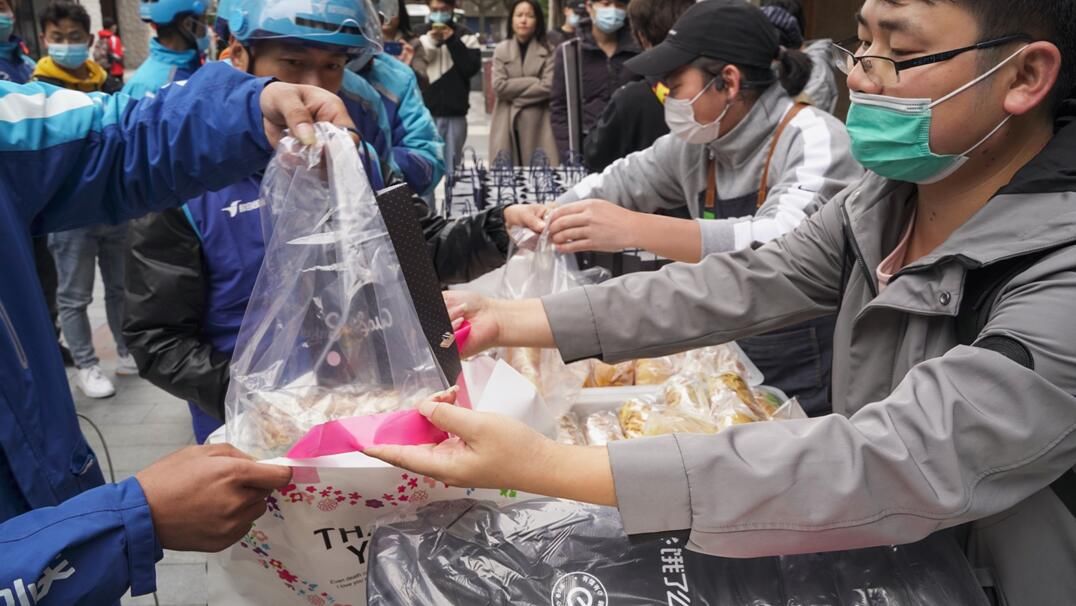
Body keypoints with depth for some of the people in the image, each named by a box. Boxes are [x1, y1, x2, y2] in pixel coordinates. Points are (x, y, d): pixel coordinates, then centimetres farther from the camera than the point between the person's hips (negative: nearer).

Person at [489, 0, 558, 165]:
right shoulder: (501, 50, 8)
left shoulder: (548, 51, 3)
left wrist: (514, 93, -7)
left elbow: (548, 87, -10)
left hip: (538, 125, -1)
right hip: (507, 124, 1)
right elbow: (499, 86, -5)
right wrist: (534, 82, -8)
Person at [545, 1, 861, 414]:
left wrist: (635, 229, -43)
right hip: (731, 361, 6)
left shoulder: (815, 140, -20)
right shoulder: (697, 143, -1)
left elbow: (783, 247, -37)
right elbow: (623, 181, 13)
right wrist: (546, 220, -4)